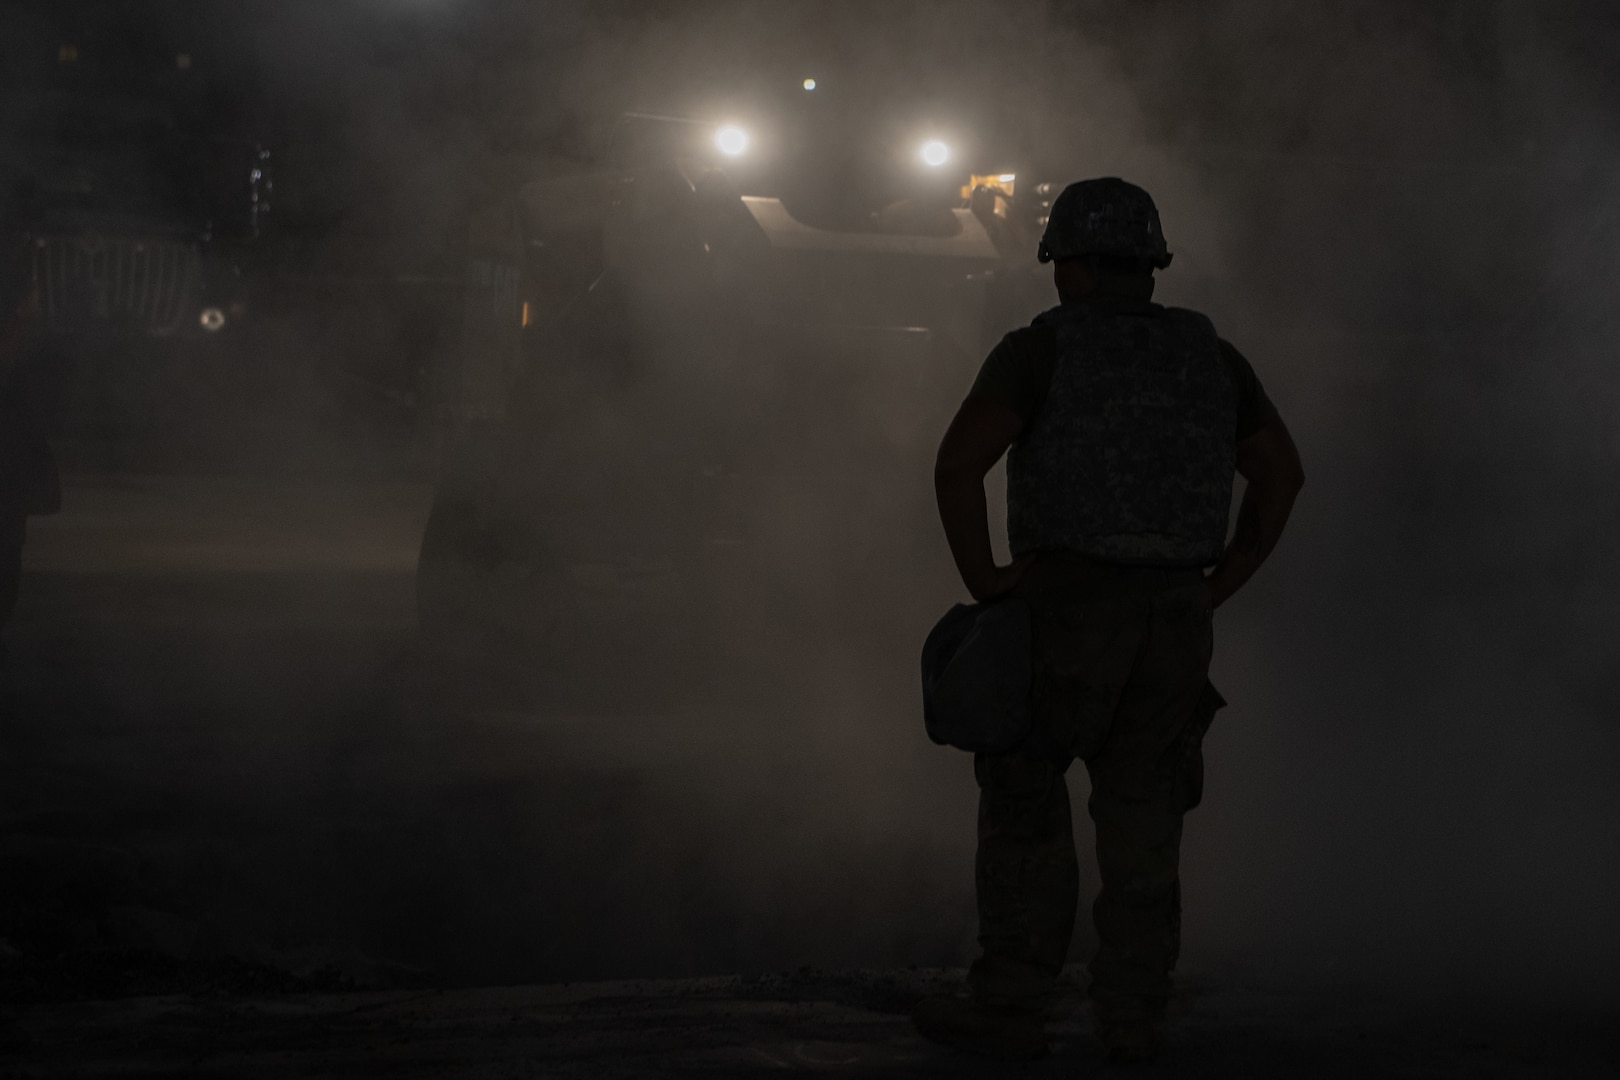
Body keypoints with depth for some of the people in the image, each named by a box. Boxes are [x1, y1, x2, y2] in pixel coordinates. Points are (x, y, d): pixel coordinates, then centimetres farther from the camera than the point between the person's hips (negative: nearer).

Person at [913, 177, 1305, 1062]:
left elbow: (959, 461, -19)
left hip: (1066, 607, -4)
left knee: (1022, 798, 5)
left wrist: (982, 578, -8)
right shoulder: (1205, 352, 9)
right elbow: (1281, 473, 8)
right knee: (1142, 814, 11)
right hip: (1174, 617, 4)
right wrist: (1217, 587, 12)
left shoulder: (1041, 349, -6)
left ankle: (1011, 1006, 4)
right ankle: (1131, 1016, 9)